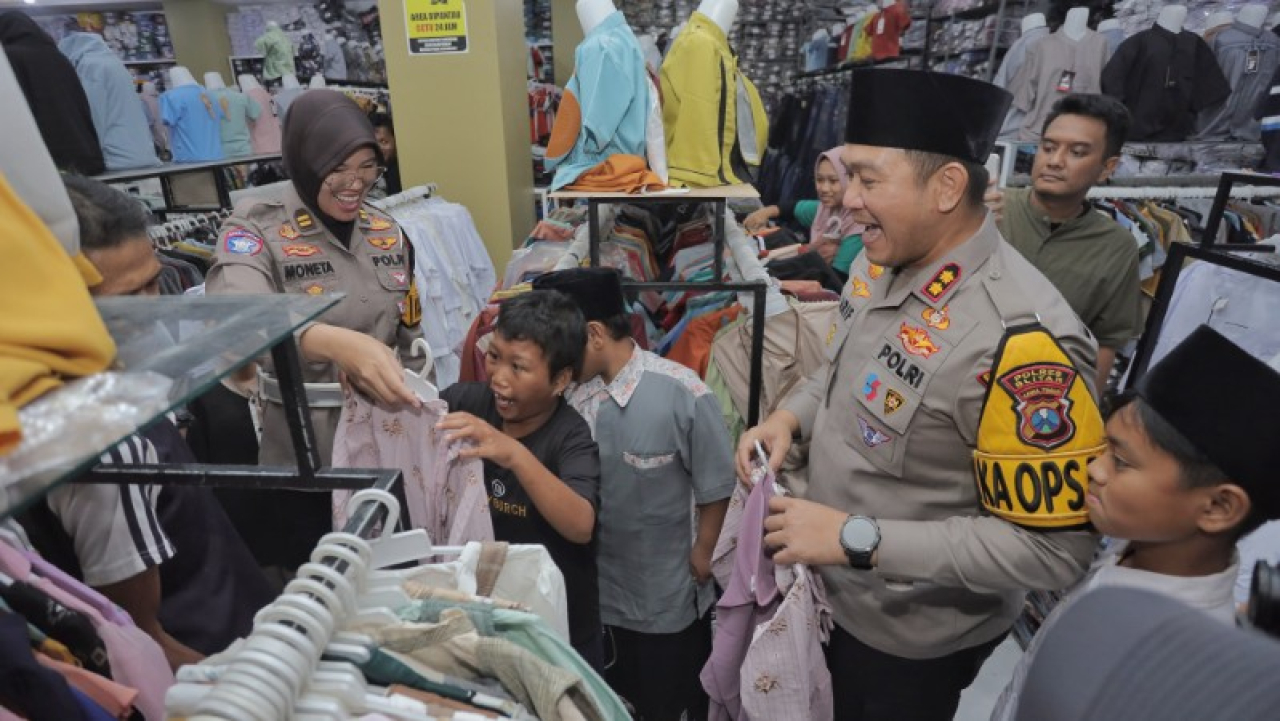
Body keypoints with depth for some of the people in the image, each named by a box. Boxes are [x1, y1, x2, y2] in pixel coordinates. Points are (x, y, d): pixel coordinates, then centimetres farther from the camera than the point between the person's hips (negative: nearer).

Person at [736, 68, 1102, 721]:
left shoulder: (1021, 337, -33)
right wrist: (790, 417, -9)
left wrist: (856, 539, -29)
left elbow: (1054, 548, -28)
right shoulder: (878, 262, -8)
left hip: (913, 642, -6)